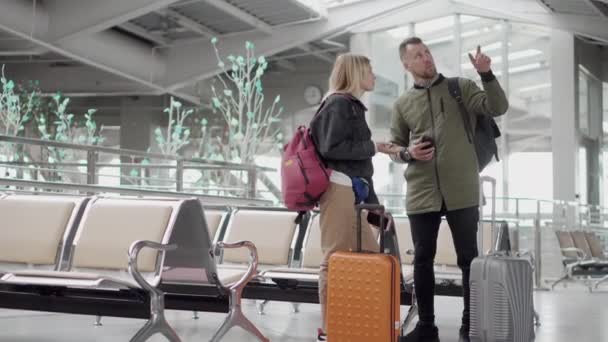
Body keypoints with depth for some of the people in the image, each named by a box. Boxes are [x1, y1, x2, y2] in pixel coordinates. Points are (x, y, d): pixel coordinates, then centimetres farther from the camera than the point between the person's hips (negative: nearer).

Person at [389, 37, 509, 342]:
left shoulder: (461, 88, 4)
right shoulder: (403, 104, 10)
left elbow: (497, 108, -8)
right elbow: (394, 148, 15)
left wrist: (487, 75, -21)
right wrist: (408, 153, -7)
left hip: (461, 192, -2)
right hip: (421, 195, 2)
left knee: (469, 259, 3)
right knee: (423, 260, 7)